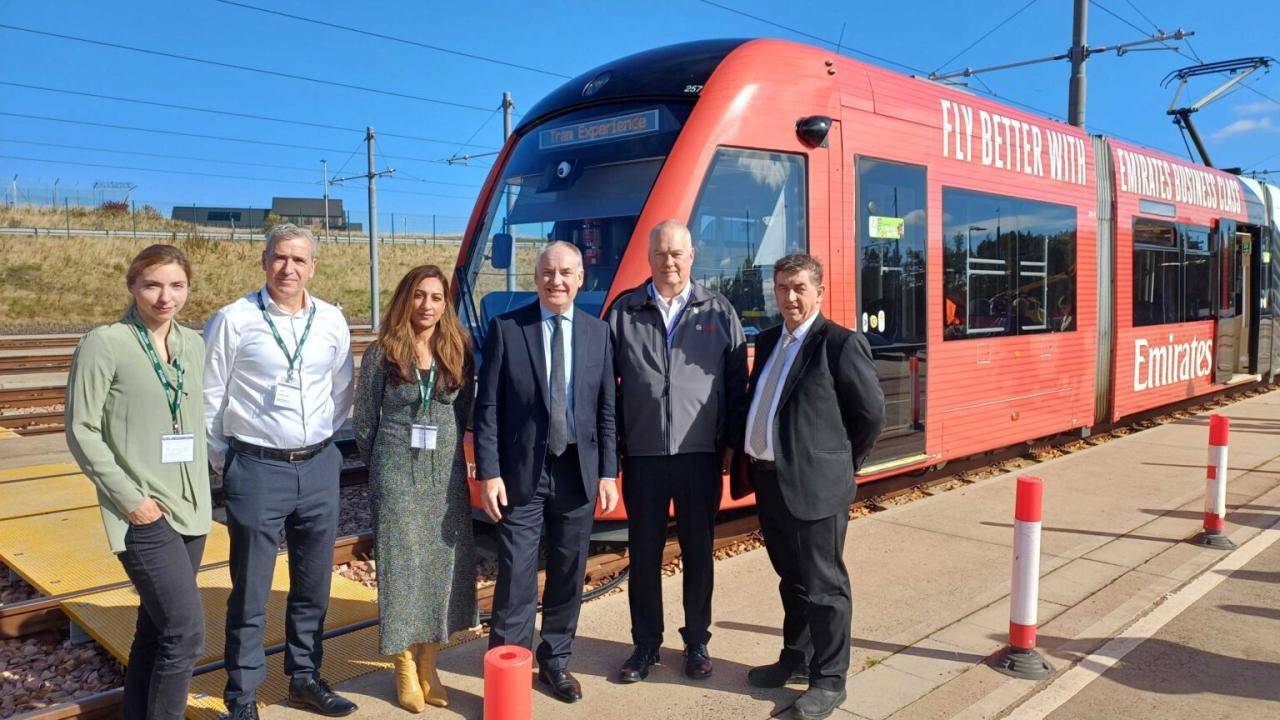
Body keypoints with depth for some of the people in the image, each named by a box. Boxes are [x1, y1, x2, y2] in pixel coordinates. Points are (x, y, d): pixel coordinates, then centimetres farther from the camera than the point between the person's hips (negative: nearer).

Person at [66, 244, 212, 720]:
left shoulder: (193, 344, 7)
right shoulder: (104, 344, -9)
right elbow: (81, 431, -9)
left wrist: (201, 491, 9)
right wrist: (129, 498, -13)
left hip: (190, 508, 6)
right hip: (145, 512, -6)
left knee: (157, 629, 16)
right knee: (186, 633, -8)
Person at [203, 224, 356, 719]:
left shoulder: (332, 321, 4)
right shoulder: (234, 320, -8)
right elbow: (208, 399, -2)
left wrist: (321, 444, 13)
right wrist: (225, 462, 3)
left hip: (319, 468, 4)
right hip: (257, 470, -4)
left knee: (313, 586, 14)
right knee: (250, 593, 5)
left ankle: (305, 679, 31)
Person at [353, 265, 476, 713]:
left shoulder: (458, 351, 4)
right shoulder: (382, 353, -4)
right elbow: (365, 421, 2)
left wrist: (446, 454, 9)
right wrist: (382, 468, 9)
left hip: (447, 475, 3)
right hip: (397, 477, -3)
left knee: (443, 564, 7)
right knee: (401, 566, 3)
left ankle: (428, 665, 22)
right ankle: (405, 669, 17)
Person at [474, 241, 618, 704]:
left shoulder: (598, 333, 5)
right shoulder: (506, 329, -3)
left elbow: (606, 410, 6)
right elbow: (487, 408, -5)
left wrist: (607, 473, 2)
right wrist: (488, 473, -11)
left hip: (578, 471, 3)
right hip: (522, 471, -3)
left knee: (569, 574, 13)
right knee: (516, 576, 0)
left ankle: (555, 660, 30)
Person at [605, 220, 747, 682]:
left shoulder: (719, 312, 4)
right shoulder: (623, 311, 3)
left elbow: (737, 383, 5)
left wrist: (732, 444, 1)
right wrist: (612, 442, -1)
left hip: (701, 454, 0)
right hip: (642, 454, 0)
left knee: (698, 550, 11)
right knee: (644, 551, 9)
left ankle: (697, 641, 28)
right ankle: (646, 643, 25)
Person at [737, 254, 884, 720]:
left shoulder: (841, 344, -11)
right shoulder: (768, 341, 12)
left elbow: (871, 412, -8)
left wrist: (842, 463, 0)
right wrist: (755, 459, 13)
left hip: (814, 485, -7)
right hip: (769, 480, 8)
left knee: (823, 585, 4)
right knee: (791, 578, 21)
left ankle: (829, 680, 18)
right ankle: (796, 658, 36)